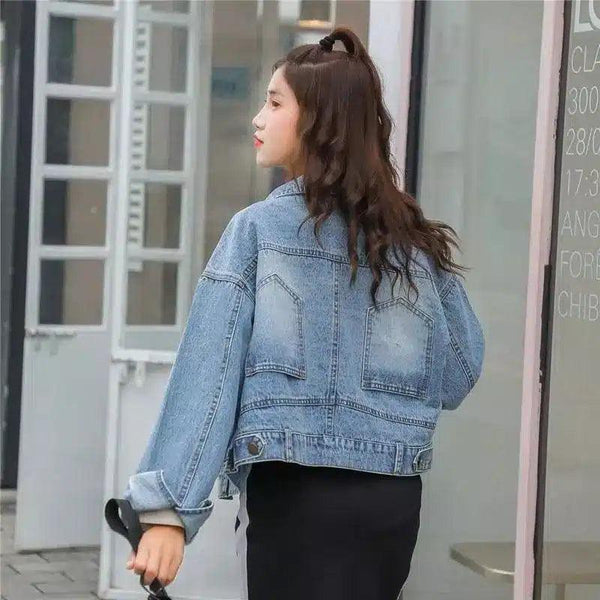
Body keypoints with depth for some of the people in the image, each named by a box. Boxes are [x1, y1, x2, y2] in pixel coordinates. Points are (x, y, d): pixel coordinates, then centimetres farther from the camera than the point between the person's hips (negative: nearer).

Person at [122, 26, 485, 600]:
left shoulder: (258, 229, -6)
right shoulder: (417, 239, 6)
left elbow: (207, 373, -12)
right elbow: (460, 369, 11)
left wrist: (167, 507, -14)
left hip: (295, 492, -4)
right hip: (395, 497, 5)